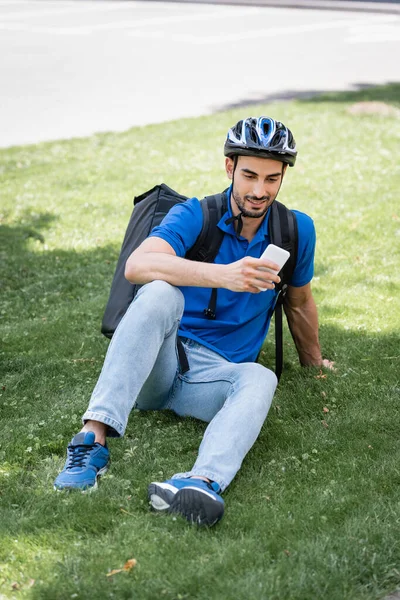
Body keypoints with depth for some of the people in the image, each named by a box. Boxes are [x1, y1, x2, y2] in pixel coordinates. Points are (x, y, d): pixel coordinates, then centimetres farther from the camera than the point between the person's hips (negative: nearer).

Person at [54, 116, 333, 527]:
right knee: (162, 293, -33)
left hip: (217, 376, 2)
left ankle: (203, 481, -62)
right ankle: (95, 435, -42)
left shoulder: (296, 231, 3)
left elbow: (299, 302, 22)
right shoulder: (194, 216, -7)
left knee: (260, 379, -33)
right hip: (158, 367, -2)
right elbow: (137, 266, -27)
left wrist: (314, 364, 35)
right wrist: (222, 274, -40)